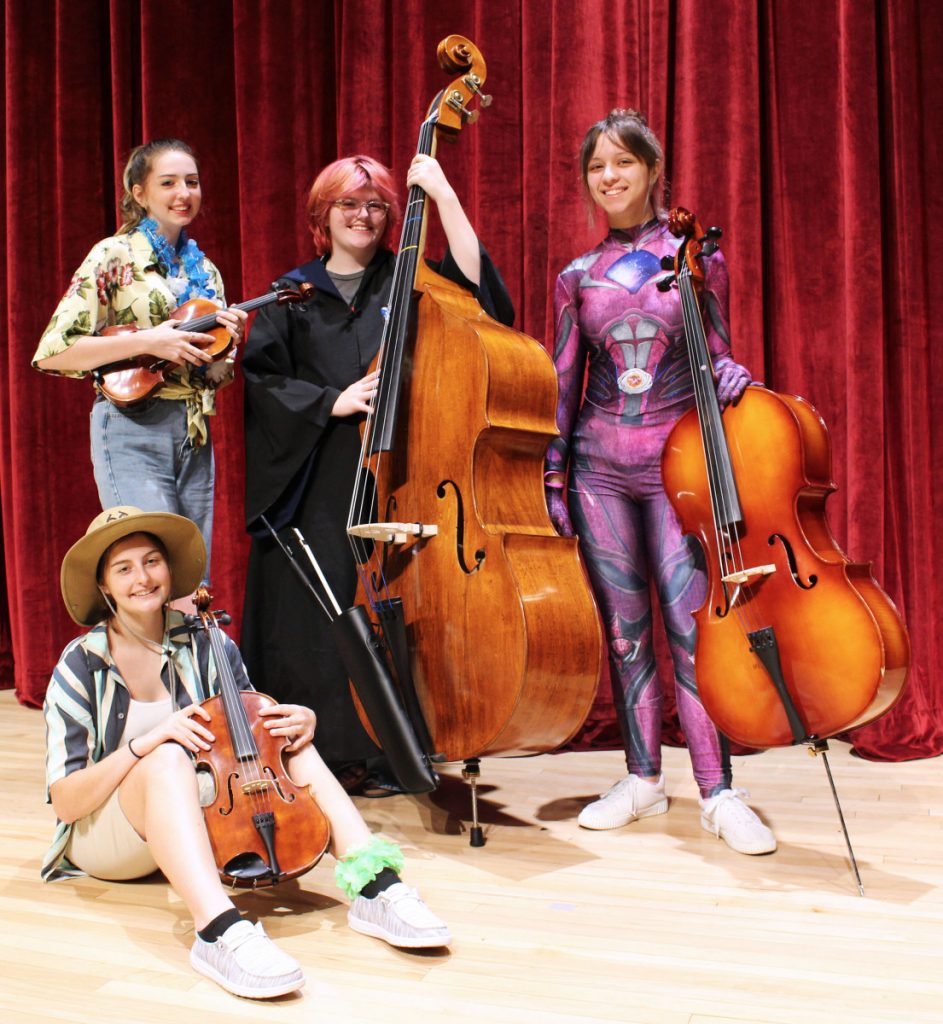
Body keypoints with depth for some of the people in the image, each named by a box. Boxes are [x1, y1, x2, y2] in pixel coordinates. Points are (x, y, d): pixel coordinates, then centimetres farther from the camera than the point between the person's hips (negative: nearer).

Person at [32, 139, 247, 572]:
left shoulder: (204, 270, 14)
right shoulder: (114, 256, -2)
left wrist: (227, 343, -4)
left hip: (196, 437, 6)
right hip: (134, 431, -6)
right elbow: (52, 352, -10)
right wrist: (146, 341, -18)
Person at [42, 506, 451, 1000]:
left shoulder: (204, 646, -3)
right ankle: (219, 930, -52)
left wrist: (298, 724, -19)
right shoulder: (82, 664, -13)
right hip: (105, 836, -4)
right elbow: (65, 803, -16)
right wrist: (145, 743, -31)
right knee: (170, 758, -35)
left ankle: (374, 886, -32)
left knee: (286, 734, -18)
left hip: (196, 817, 4)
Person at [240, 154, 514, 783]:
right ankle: (321, 751, 11)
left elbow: (477, 284, -7)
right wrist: (331, 402, -9)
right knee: (318, 611, -1)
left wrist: (445, 197, -9)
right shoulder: (294, 294, 13)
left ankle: (385, 755, 7)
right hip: (316, 482, 1)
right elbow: (262, 380, 5)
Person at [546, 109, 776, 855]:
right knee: (624, 629, 7)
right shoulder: (578, 277, 10)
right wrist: (554, 472, 7)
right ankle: (644, 778, 19)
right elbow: (564, 381, 11)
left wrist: (729, 374, -15)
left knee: (690, 626, -7)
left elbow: (714, 355, 8)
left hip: (677, 459, -2)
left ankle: (719, 793, 2)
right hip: (601, 465, 3)